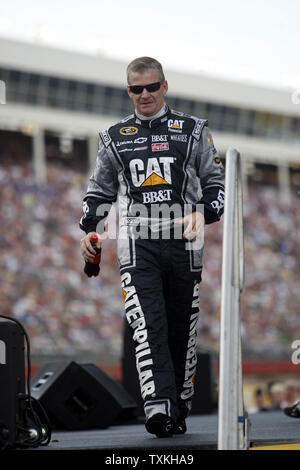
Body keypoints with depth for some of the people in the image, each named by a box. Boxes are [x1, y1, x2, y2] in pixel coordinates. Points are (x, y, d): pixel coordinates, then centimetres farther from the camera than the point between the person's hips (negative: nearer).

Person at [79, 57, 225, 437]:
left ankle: (178, 411, 12)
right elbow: (99, 191, 22)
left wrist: (203, 213, -10)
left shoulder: (194, 131, 11)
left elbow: (216, 184, 10)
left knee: (181, 331, 2)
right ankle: (158, 407, -29)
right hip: (137, 243, 0)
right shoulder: (114, 138, 16)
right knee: (148, 325, -17)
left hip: (183, 243, 0)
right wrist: (89, 231, 6)